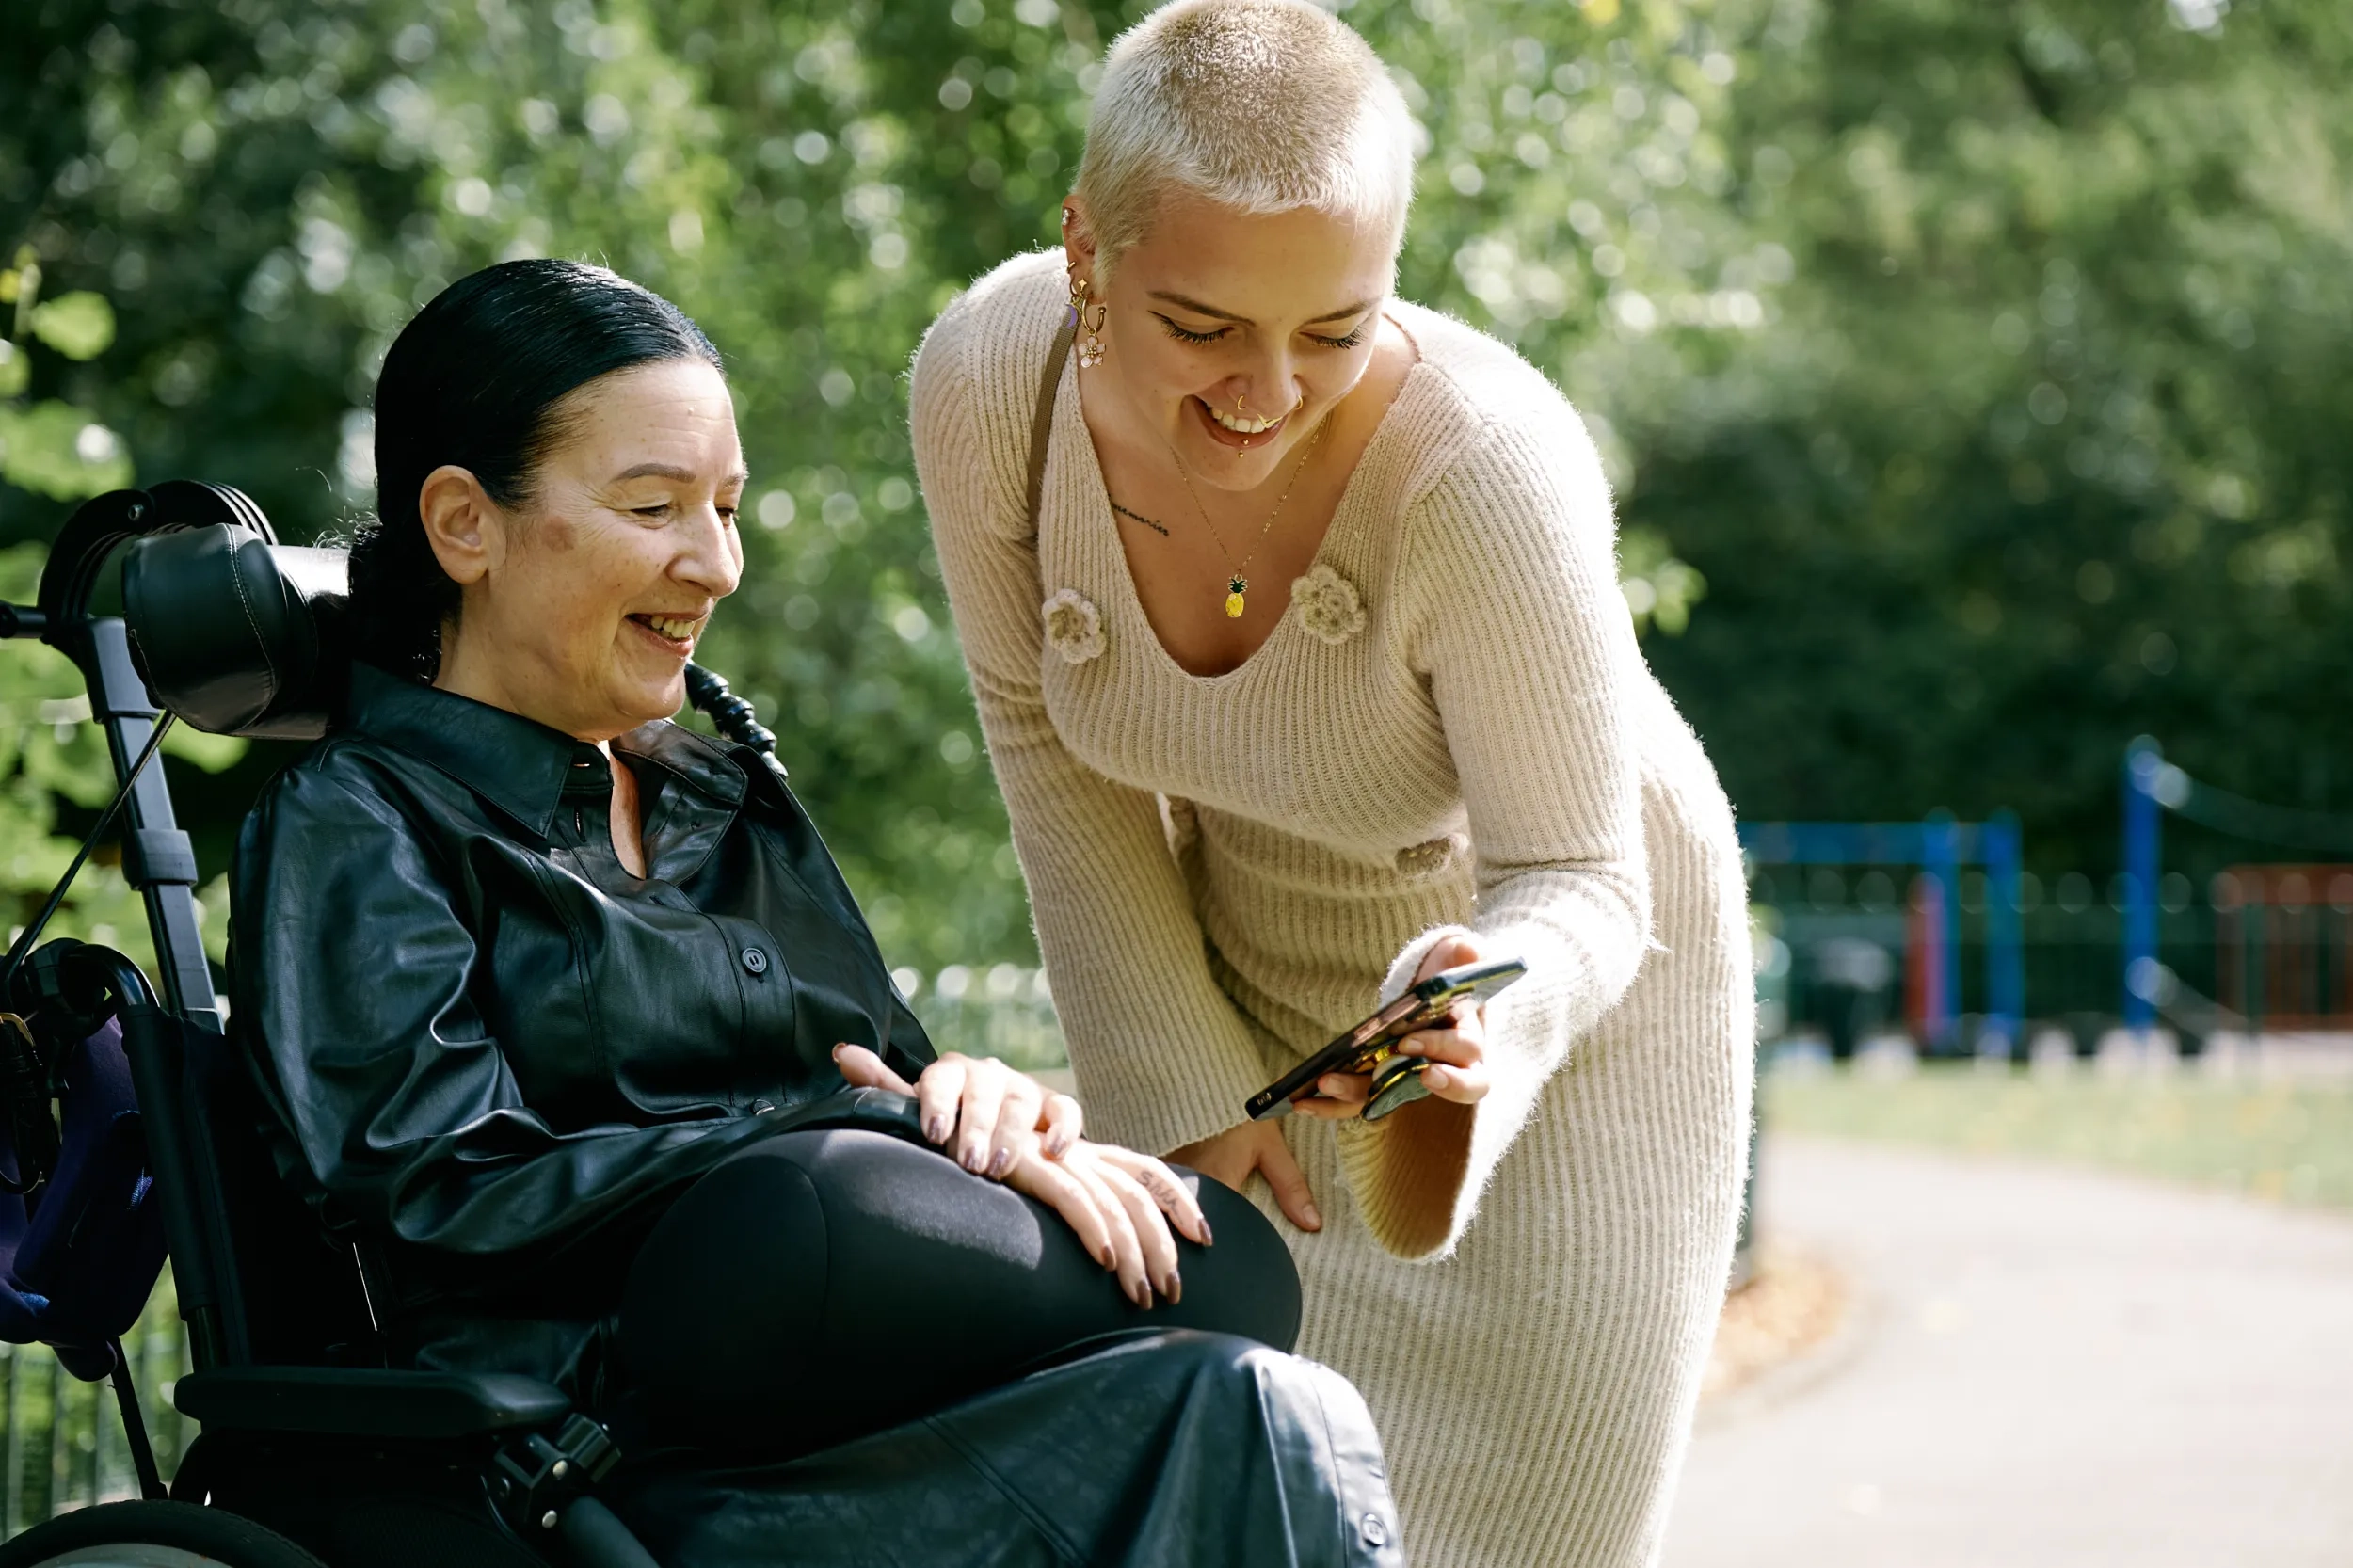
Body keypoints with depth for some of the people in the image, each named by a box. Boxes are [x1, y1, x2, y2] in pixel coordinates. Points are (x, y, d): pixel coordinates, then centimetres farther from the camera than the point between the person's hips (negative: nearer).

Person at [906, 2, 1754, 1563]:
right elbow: (1047, 734, -7)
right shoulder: (987, 379, -26)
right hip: (1245, 989, 3)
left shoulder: (1487, 467, -37)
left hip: (1554, 1004, -3)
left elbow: (1575, 879, -27)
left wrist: (1482, 1013, -49)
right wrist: (1182, 1083, -6)